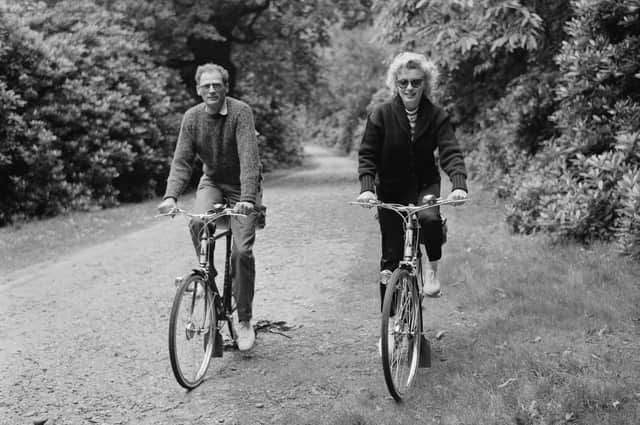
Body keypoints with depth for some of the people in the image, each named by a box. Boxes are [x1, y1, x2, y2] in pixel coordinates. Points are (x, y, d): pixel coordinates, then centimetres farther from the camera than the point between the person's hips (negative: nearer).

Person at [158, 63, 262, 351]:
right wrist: (171, 195, -28)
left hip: (241, 186, -3)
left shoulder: (241, 112, -20)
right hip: (212, 182, 3)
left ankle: (244, 321, 2)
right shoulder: (192, 117, -8)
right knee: (197, 223, -29)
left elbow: (249, 157, -30)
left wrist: (247, 197, -43)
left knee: (242, 250, -12)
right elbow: (182, 161, -11)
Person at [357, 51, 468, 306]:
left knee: (430, 218, -34)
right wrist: (367, 187, -28)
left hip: (425, 184, 0)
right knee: (391, 256, -1)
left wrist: (459, 185, -35)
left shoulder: (437, 116, -9)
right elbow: (367, 155, -11)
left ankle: (431, 270, -8)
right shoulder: (381, 115, -11)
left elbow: (451, 152, -18)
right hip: (391, 189, 0)